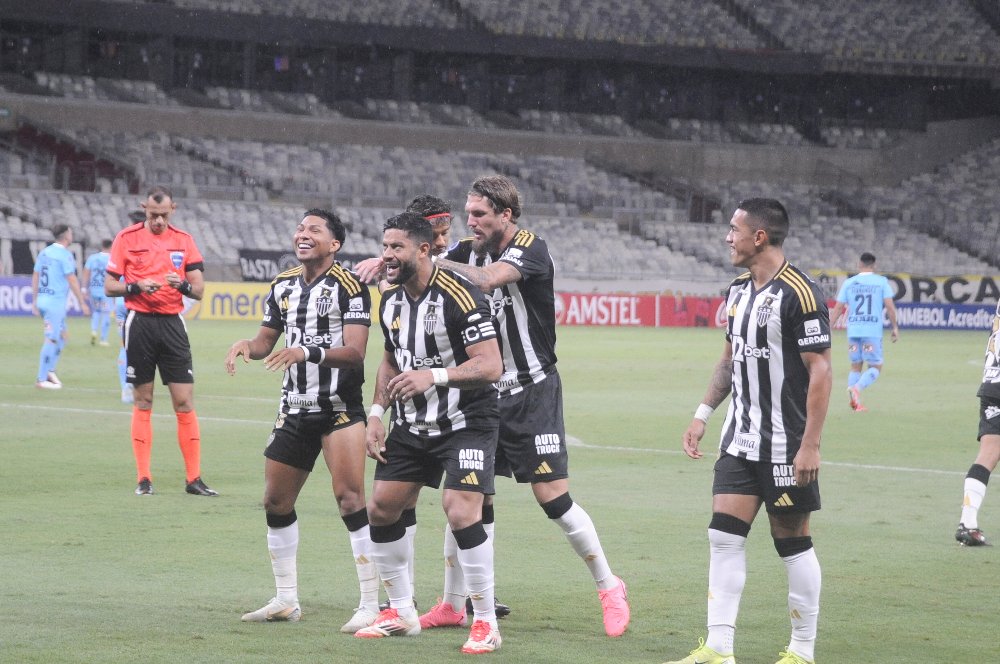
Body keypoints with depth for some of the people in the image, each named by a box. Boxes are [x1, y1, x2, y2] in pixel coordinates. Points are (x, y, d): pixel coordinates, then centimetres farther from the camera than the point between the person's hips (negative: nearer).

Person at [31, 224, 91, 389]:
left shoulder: (44, 252, 12)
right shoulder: (65, 254, -11)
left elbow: (35, 277, 14)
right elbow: (72, 280, -15)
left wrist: (34, 302, 19)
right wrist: (82, 303, -11)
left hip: (42, 299, 8)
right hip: (56, 301, -8)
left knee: (61, 336, 18)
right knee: (51, 339, -5)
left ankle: (49, 371, 13)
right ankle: (41, 379, -4)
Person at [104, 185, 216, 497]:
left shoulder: (183, 240, 8)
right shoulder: (126, 238, 2)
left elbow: (199, 290, 7)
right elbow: (109, 286, 2)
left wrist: (182, 284, -15)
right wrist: (137, 287, -15)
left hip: (172, 323, 2)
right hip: (139, 323, -2)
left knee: (184, 401, -3)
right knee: (143, 402, 2)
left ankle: (194, 479, 0)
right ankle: (144, 479, 7)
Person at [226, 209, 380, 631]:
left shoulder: (348, 286, -10)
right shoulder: (283, 285, 10)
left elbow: (354, 351, -19)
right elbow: (267, 340, 18)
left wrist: (308, 352, -34)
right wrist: (247, 346, -5)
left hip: (340, 409, -7)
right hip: (294, 409, 7)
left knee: (349, 498, -17)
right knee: (276, 501, 10)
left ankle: (372, 606, -14)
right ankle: (286, 600, 24)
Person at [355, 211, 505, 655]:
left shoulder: (458, 297, -20)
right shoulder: (391, 301, 4)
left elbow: (491, 365, -25)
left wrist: (433, 376, -36)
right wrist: (376, 414, 8)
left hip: (465, 423, -8)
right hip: (412, 425, 8)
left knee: (461, 513, -21)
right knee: (381, 509, 5)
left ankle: (486, 623, -7)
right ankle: (402, 613, 21)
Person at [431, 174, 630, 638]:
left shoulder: (530, 250, -15)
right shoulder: (470, 250, 4)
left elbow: (488, 280, -32)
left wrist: (438, 263, -24)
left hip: (532, 391, -6)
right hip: (485, 391, 6)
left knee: (553, 496, -7)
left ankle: (608, 586, 10)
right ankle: (452, 605, 12)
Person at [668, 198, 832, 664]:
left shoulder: (799, 293, -16)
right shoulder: (738, 290, 10)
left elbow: (820, 371, -17)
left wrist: (811, 445, -20)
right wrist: (703, 415, 14)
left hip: (786, 446, -8)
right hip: (739, 440, 8)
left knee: (793, 543, 1)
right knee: (724, 536, 2)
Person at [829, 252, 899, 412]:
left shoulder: (849, 283, 8)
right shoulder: (881, 282, 2)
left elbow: (837, 309, 6)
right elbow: (889, 306, -4)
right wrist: (895, 327, 5)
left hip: (853, 331, 3)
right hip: (873, 331, -3)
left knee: (856, 366, 14)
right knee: (875, 367, 4)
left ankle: (855, 402, 3)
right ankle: (856, 388, -22)